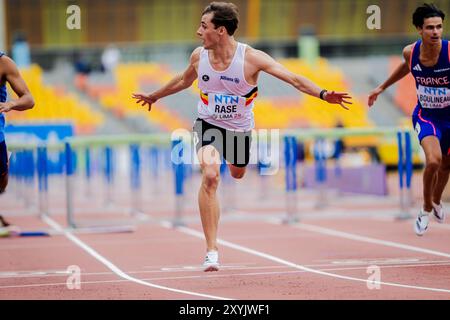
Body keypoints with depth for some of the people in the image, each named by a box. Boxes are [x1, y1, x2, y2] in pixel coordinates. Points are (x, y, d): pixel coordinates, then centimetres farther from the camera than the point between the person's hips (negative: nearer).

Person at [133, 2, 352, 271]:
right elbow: (184, 80, 12)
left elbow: (294, 79, -25)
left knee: (238, 175, 22)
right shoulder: (199, 56, -12)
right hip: (208, 124, 0)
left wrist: (323, 94, -38)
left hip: (240, 128, 0)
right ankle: (212, 251, -22)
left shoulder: (251, 58, -23)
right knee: (210, 176, -24)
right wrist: (155, 96, 25)